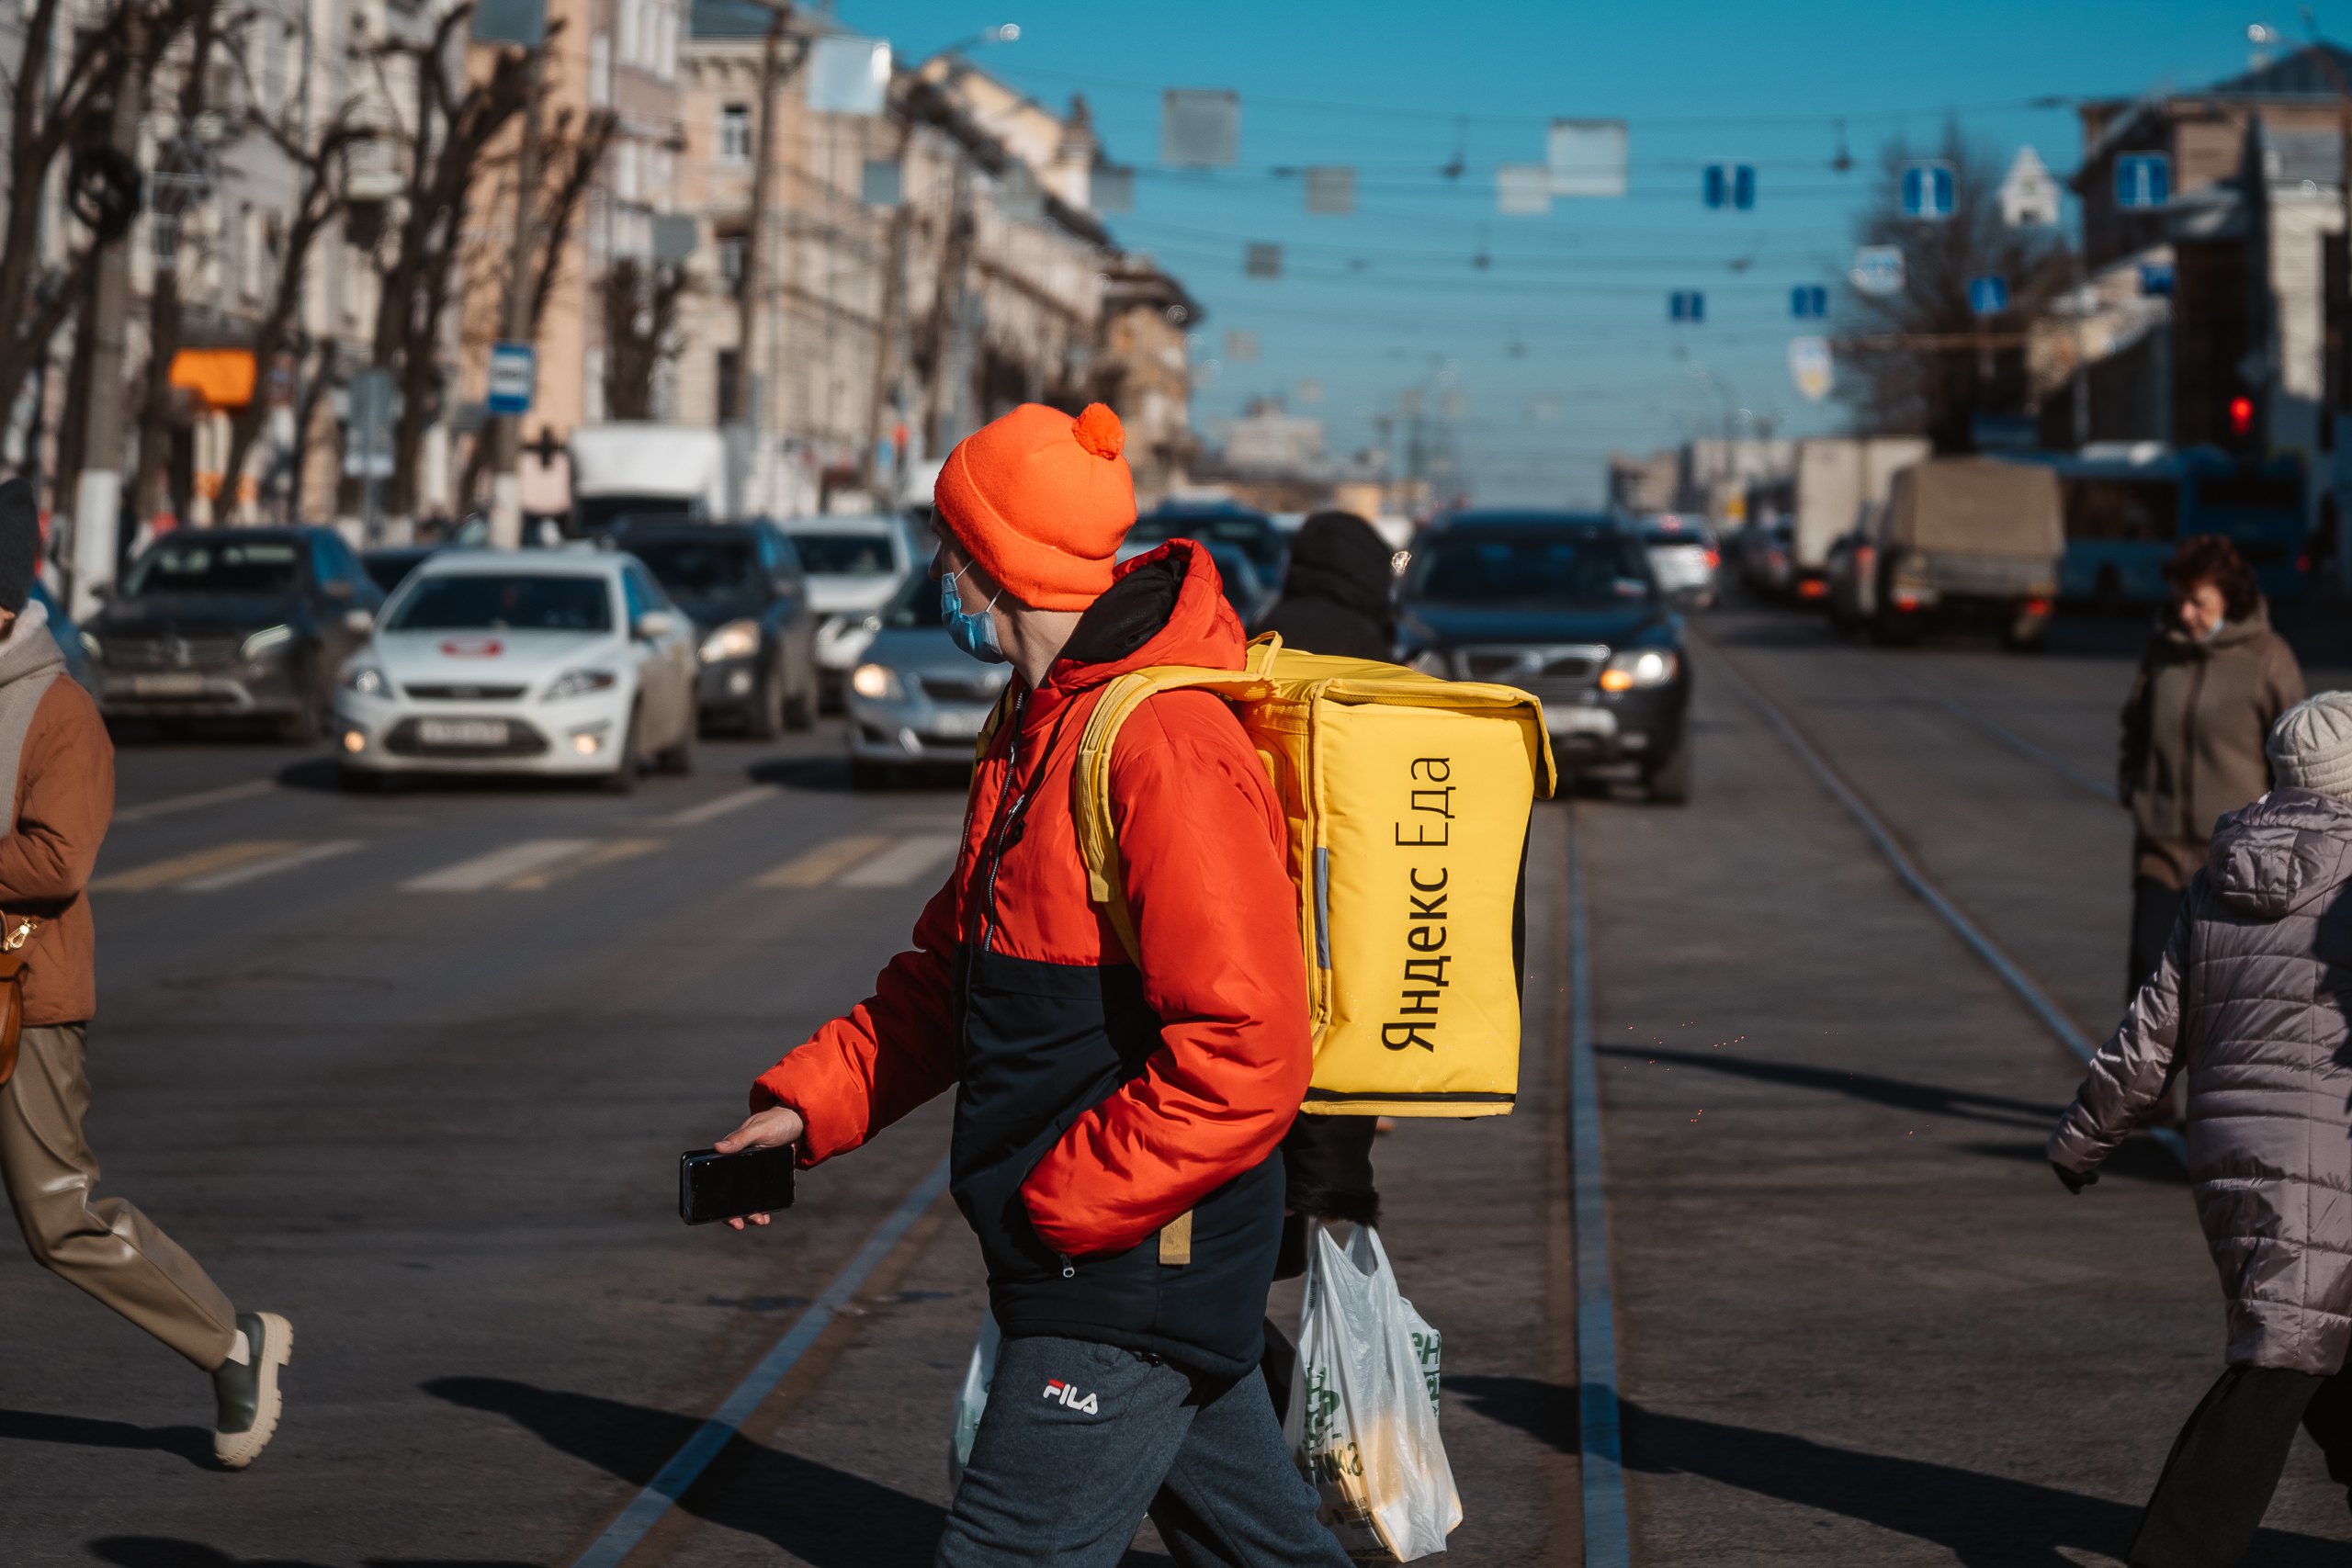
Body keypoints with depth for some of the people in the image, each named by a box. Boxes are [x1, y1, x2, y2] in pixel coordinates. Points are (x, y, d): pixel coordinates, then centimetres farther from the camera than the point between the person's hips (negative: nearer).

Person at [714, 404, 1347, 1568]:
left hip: (1136, 1283, -10)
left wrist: (1059, 1208, -20)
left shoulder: (1167, 749, -21)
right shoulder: (1035, 731, 12)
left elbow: (1243, 1057, -26)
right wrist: (807, 1104, 9)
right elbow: (947, 975, 21)